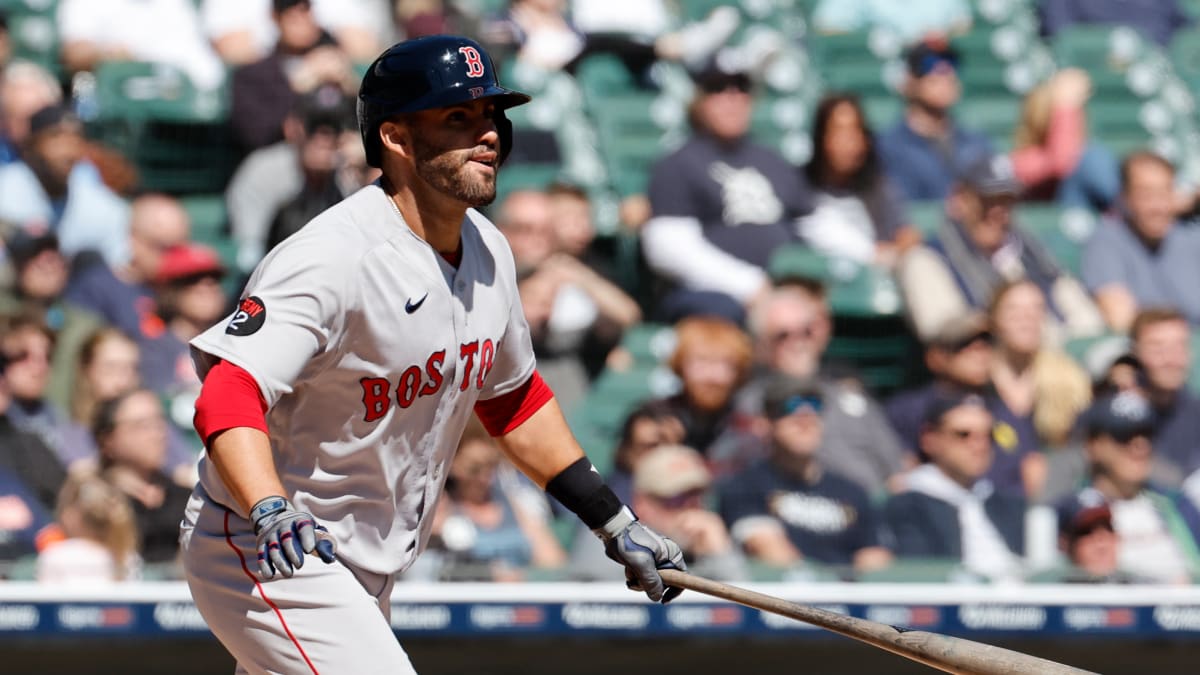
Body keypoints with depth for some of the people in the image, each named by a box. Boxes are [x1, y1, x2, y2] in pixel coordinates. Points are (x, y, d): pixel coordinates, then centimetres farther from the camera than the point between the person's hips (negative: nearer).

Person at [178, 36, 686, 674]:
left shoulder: (487, 251, 5)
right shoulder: (332, 258, -22)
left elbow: (511, 396, 21)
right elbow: (228, 398, -33)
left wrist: (614, 522, 19)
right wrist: (270, 513, -50)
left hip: (368, 573, 9)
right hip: (262, 556, -9)